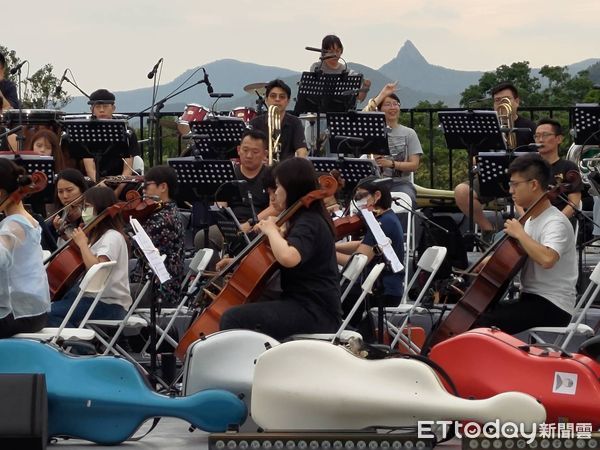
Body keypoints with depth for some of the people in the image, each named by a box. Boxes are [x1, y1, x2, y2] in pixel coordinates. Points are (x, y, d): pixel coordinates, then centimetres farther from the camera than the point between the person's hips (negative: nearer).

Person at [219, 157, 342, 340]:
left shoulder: (309, 224, -16)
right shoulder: (310, 219, 15)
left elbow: (287, 257, -36)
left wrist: (271, 230, -18)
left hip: (313, 314, -11)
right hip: (311, 306, 11)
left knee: (233, 318, -21)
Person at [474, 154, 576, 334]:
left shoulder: (556, 223, -16)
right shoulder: (531, 221, 14)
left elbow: (547, 259, -36)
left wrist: (519, 233, -24)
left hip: (553, 307, -10)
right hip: (530, 299, 10)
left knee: (483, 324, -24)